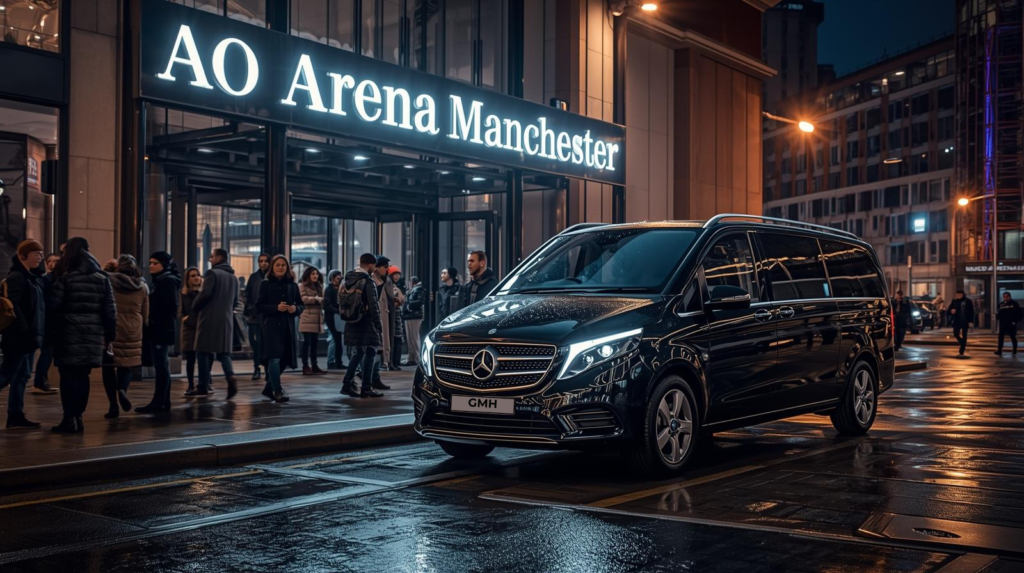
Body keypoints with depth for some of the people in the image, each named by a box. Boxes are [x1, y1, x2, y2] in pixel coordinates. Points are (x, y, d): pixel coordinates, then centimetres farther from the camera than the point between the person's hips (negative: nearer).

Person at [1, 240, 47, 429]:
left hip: (28, 335, 9)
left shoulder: (33, 277, 16)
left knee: (22, 376, 10)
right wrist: (25, 330, -22)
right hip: (18, 336, -9)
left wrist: (35, 333, 9)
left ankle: (15, 416, 15)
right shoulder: (16, 277, -11)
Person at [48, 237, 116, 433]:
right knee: (83, 375, 11)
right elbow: (110, 311, 4)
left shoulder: (66, 277, -5)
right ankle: (78, 418, 13)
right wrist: (110, 336, 9)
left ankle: (69, 419, 1)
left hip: (70, 334, -4)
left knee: (69, 375, 2)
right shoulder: (103, 279, 7)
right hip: (93, 335, 4)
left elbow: (52, 307, -8)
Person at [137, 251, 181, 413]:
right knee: (162, 366, 10)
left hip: (162, 330, -10)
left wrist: (165, 327, -24)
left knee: (161, 366, -7)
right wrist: (148, 327, 13)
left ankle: (158, 402, -5)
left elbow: (170, 307, -19)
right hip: (157, 330, 10)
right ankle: (164, 402, 14)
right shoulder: (158, 281, 19)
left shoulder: (168, 281, -11)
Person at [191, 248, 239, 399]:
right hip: (226, 319, 6)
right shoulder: (233, 277, 15)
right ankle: (230, 376, -17)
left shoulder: (212, 273, -8)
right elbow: (235, 300, 17)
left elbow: (205, 294, -17)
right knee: (223, 351, 8)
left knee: (203, 351, 1)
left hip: (209, 318, -6)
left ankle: (203, 387, 1)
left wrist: (195, 308, -2)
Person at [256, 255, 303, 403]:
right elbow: (259, 306, -4)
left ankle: (269, 387, 26)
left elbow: (300, 305, 13)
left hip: (288, 326, 5)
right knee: (274, 358, -14)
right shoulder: (266, 284, 0)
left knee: (283, 360, 9)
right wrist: (276, 308, -18)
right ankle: (277, 391, -10)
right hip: (272, 325, -4)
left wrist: (295, 309, -10)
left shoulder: (292, 285, 10)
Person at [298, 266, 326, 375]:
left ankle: (314, 365, 12)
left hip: (317, 318, 7)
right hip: (307, 318, -7)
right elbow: (304, 299, -14)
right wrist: (316, 299, -15)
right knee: (307, 342, -8)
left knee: (315, 342, 7)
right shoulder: (302, 286, -2)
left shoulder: (319, 286, 21)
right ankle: (305, 366, -6)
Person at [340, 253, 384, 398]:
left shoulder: (348, 279, 11)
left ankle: (347, 384, 12)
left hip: (352, 322, 8)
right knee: (370, 354, 0)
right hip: (366, 323, -8)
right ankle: (366, 388, -1)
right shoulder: (368, 281, -13)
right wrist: (379, 324, -10)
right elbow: (373, 305, -16)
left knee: (357, 353, 16)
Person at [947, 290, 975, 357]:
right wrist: (951, 311, -16)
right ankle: (963, 344, 19)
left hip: (965, 321, -2)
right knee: (956, 334, -11)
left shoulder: (968, 301, -2)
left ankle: (961, 352, 5)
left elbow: (971, 312, -3)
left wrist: (971, 322, -11)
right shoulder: (954, 301, 7)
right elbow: (947, 311, 9)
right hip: (957, 320, 2)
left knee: (964, 336, 0)